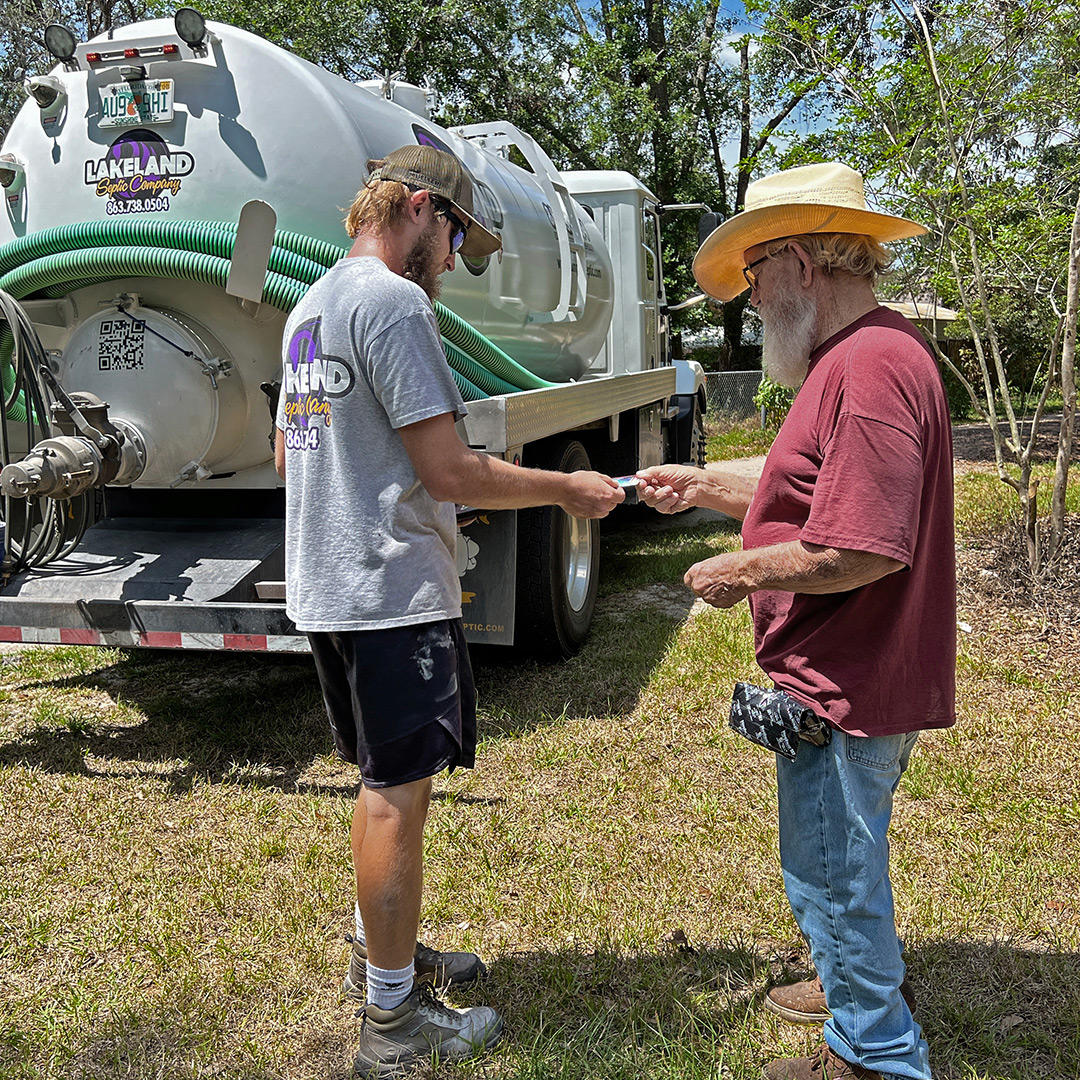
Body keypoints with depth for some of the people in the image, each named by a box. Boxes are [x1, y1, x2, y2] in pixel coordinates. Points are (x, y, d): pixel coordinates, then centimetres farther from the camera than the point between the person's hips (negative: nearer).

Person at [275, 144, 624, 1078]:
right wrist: (568, 489, -8)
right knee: (398, 791, 0)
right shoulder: (395, 301, -15)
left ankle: (381, 954, 37)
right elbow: (450, 473, -20)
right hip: (394, 590, -10)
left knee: (385, 782, 21)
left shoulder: (311, 306, 15)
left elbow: (291, 450, 23)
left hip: (326, 586, 10)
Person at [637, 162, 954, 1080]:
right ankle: (858, 984, 48)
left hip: (844, 689, -11)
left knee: (832, 870, 7)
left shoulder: (871, 366, -24)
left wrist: (738, 572, -17)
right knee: (844, 857, 27)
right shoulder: (858, 357, 12)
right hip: (852, 682, 11)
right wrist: (703, 486, 16)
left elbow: (861, 551, -30)